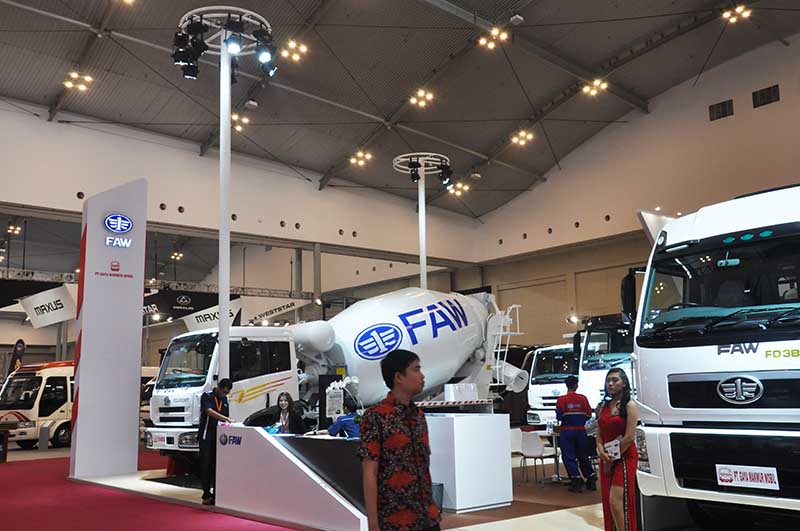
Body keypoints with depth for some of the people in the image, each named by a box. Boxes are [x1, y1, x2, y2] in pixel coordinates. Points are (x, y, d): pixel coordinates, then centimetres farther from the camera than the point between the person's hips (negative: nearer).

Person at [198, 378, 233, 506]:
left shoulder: (225, 400, 13)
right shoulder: (207, 396, -7)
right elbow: (209, 411, -23)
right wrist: (226, 418, -31)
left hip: (219, 436, 6)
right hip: (206, 436, -6)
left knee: (217, 465, 7)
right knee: (206, 465, -2)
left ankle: (216, 494, 12)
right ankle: (206, 495, 2)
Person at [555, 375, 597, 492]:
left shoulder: (561, 400, -8)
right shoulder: (583, 398, -1)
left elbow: (559, 416, -9)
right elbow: (588, 414, 2)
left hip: (566, 431, -3)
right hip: (581, 430, 3)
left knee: (569, 457, 2)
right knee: (583, 456, 16)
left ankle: (576, 481, -5)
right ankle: (591, 479, 17)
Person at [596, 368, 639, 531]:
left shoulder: (629, 405, -8)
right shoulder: (603, 406, 12)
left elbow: (629, 437, -13)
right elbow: (600, 433, 12)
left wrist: (613, 458, -10)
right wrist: (601, 451, -7)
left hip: (625, 457, -6)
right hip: (606, 459, 6)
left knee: (615, 500, -13)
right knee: (607, 501, 8)